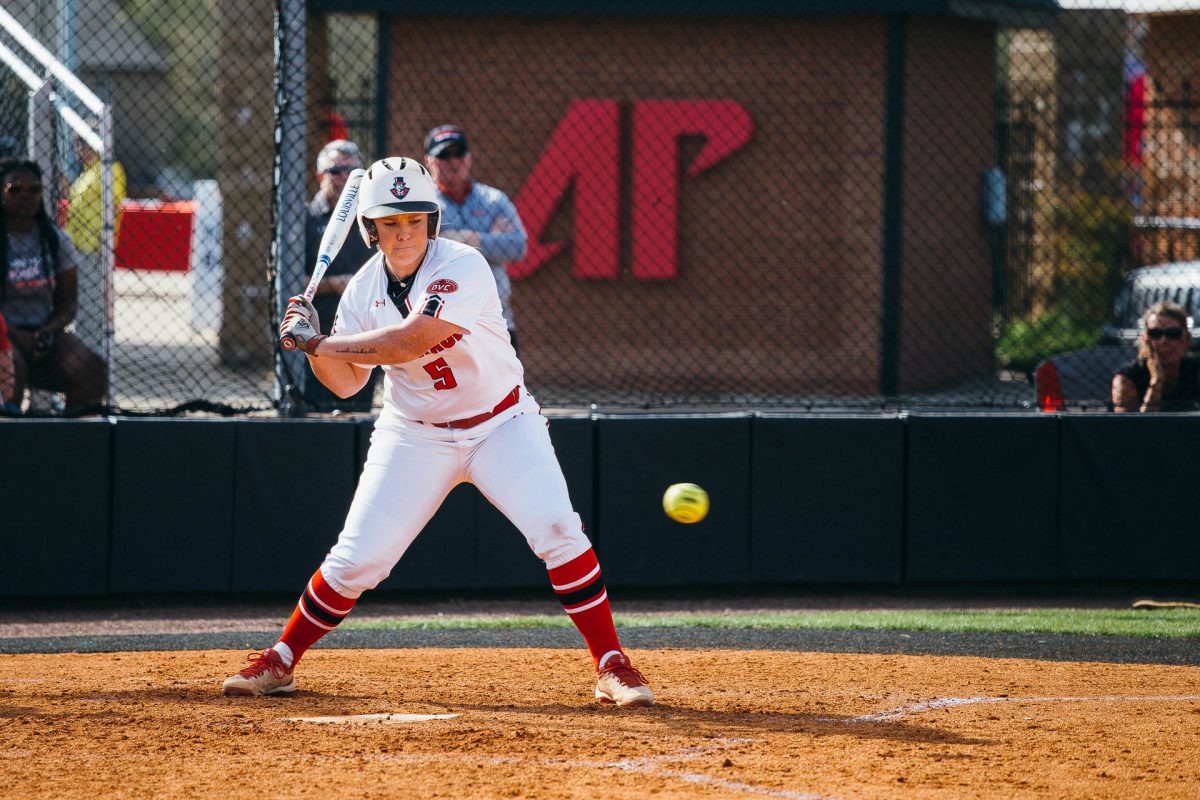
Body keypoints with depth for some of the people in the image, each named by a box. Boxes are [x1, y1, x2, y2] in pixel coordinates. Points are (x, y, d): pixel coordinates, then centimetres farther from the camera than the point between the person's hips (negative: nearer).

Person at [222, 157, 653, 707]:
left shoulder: (462, 267, -22)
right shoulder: (364, 288, -5)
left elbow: (410, 340, -33)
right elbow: (346, 382, 2)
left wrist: (317, 342, -26)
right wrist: (314, 344, -18)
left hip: (501, 424, -3)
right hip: (415, 435, 3)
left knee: (558, 530, -20)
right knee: (356, 559, -4)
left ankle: (611, 667, -11)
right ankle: (280, 662, 15)